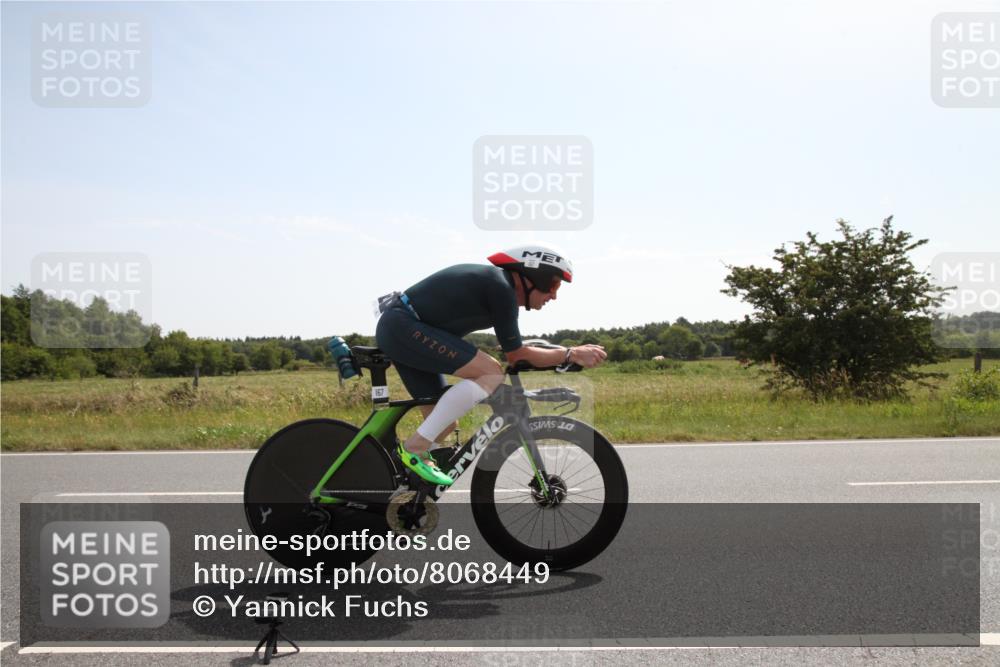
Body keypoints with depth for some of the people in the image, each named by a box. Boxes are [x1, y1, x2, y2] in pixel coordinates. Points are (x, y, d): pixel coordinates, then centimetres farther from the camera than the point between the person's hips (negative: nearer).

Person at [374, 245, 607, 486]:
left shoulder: (491, 281, 16)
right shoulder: (501, 287, -13)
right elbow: (516, 355, -9)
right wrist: (571, 354, -4)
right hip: (403, 326, -10)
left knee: (445, 423, 10)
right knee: (491, 373, -18)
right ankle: (416, 446, -16)